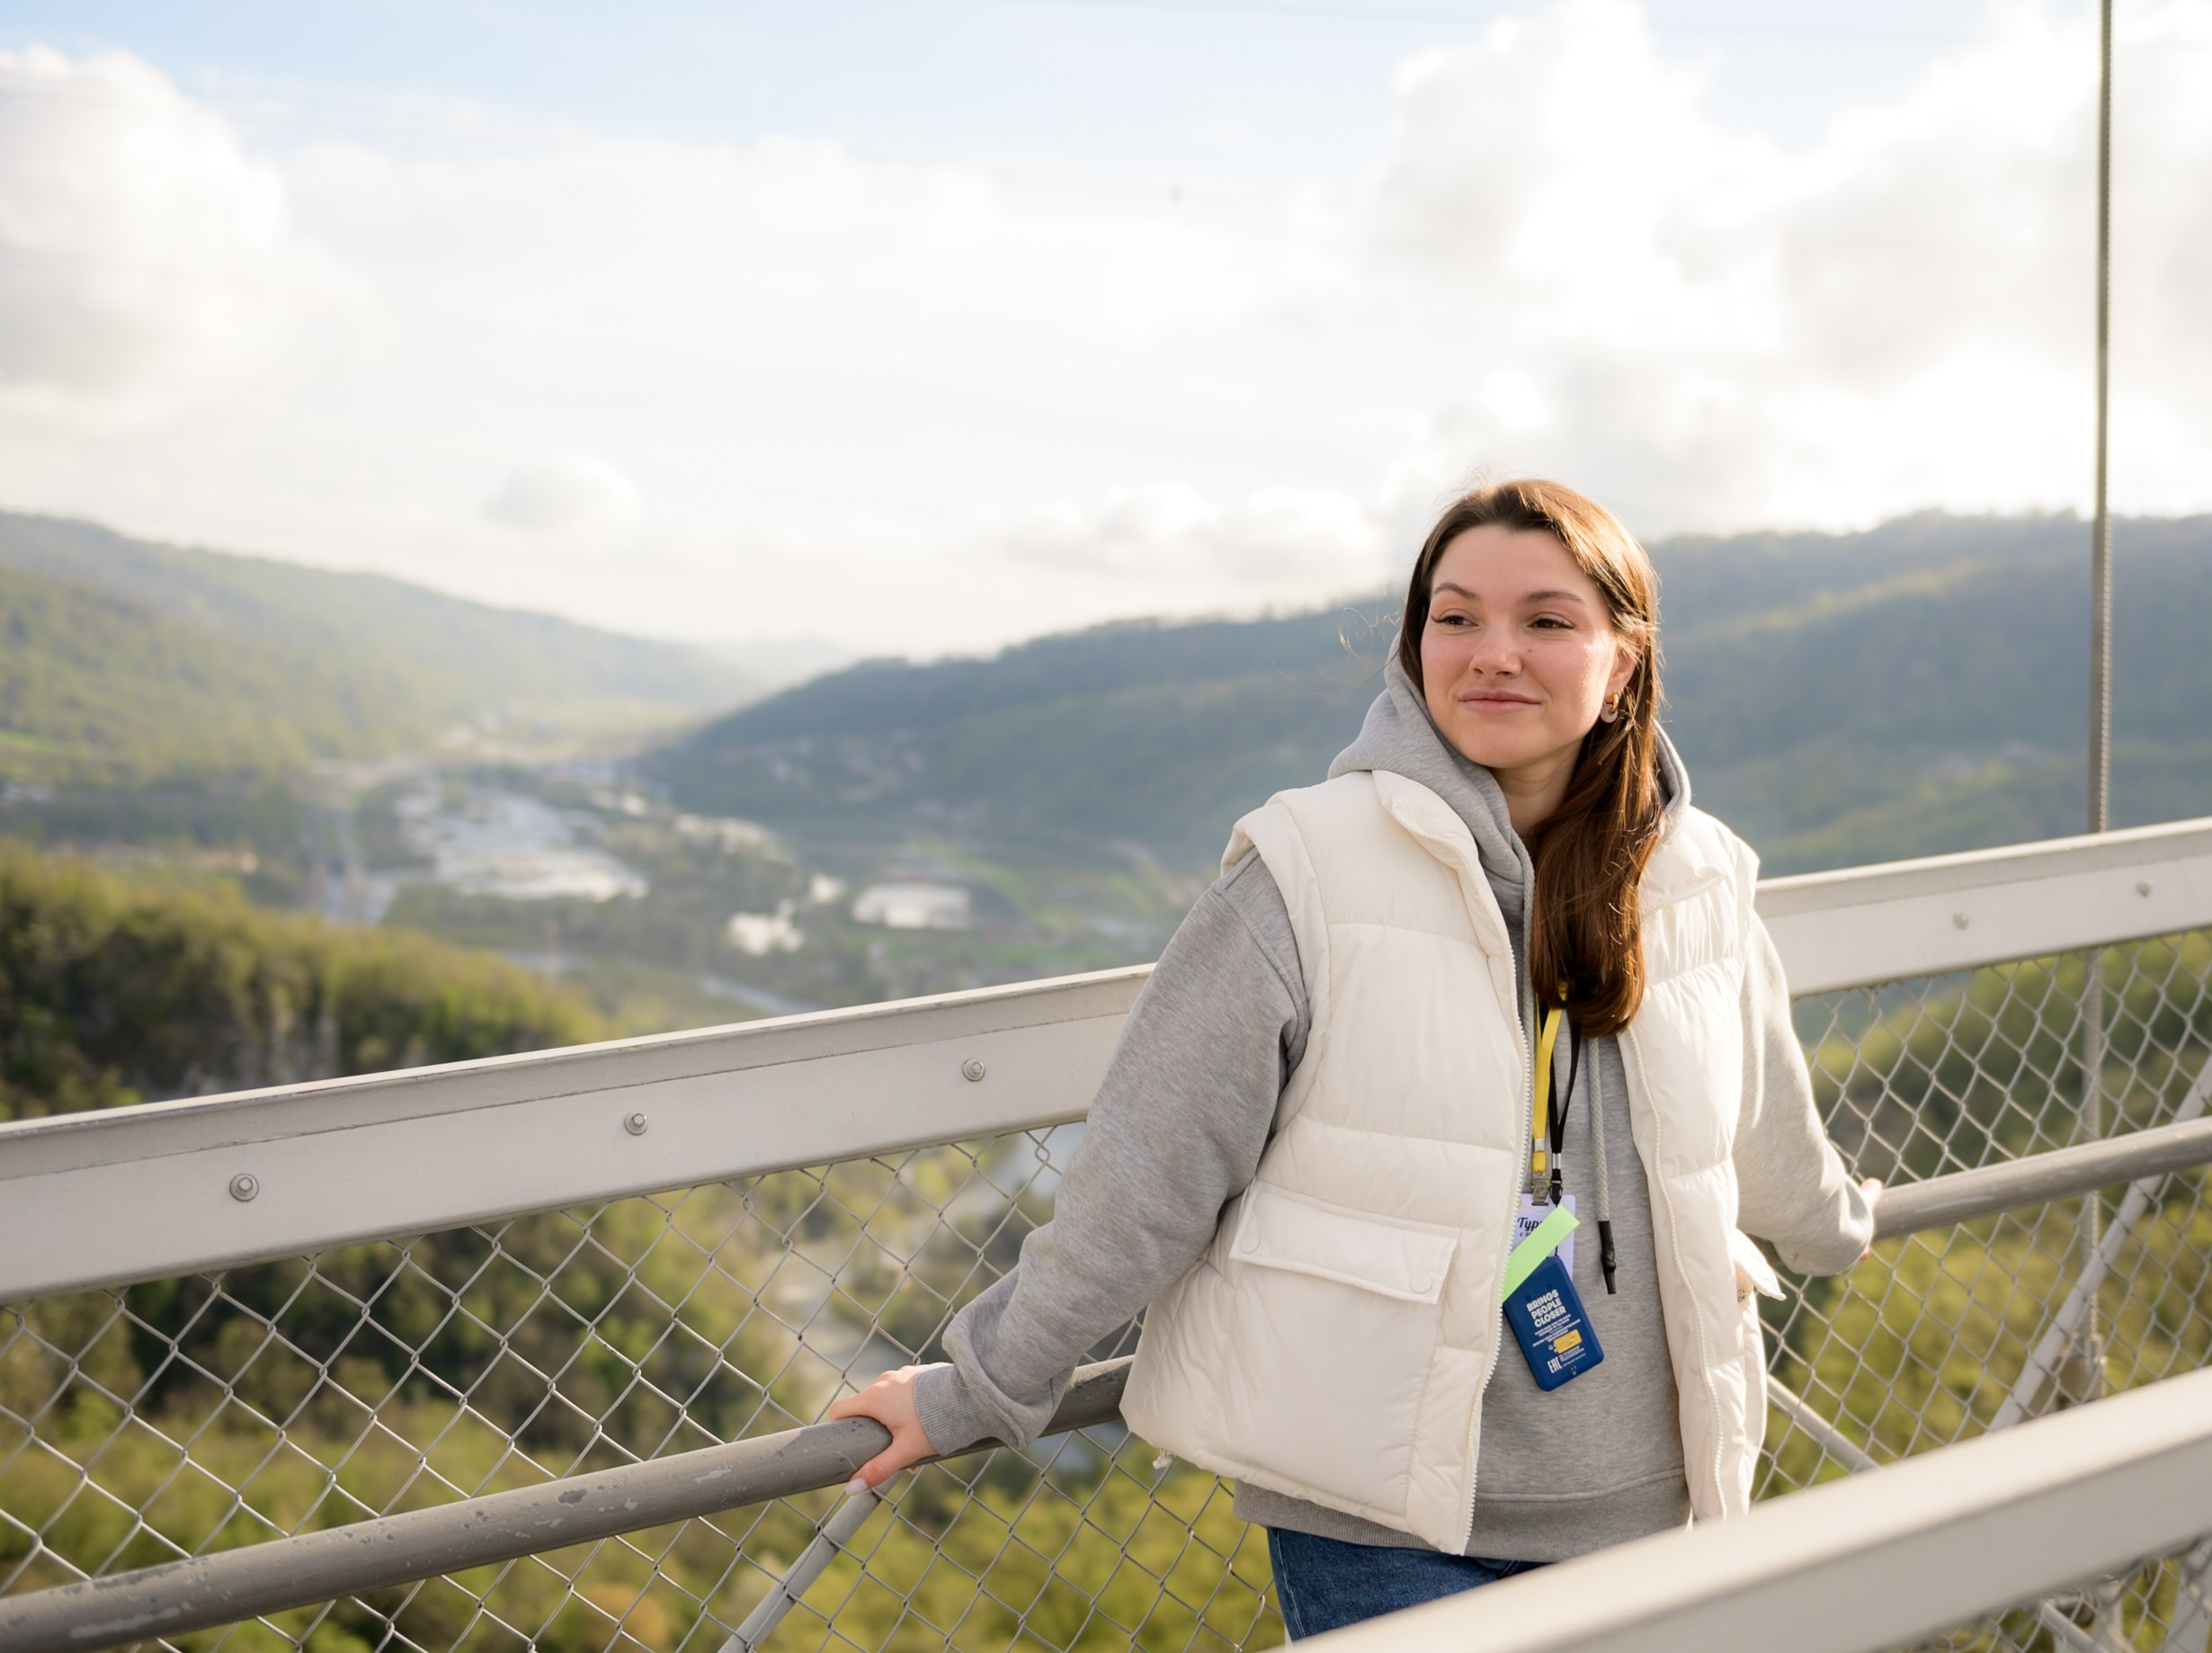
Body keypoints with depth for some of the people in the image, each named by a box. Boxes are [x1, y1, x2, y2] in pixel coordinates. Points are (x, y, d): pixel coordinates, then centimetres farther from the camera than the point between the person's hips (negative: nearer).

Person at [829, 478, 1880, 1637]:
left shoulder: (1697, 885, 2)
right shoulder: (1312, 871, -12)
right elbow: (1146, 1165, -9)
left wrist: (1834, 1230, 39)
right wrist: (984, 1388, -4)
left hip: (1629, 1506, 5)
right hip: (1378, 1521, -4)